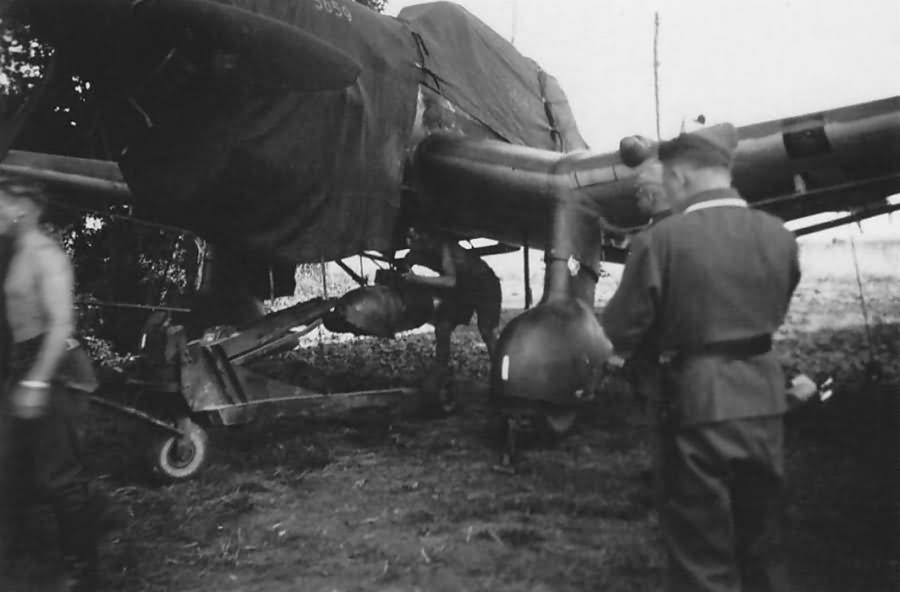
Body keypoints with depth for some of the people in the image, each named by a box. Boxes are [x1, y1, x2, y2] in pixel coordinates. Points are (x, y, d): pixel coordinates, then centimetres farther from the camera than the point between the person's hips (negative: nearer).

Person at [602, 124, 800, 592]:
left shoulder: (661, 240, -15)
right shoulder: (778, 235, 0)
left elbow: (622, 330, -9)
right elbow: (775, 315, 13)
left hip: (698, 403, -5)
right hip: (764, 400, 5)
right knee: (762, 546, 22)